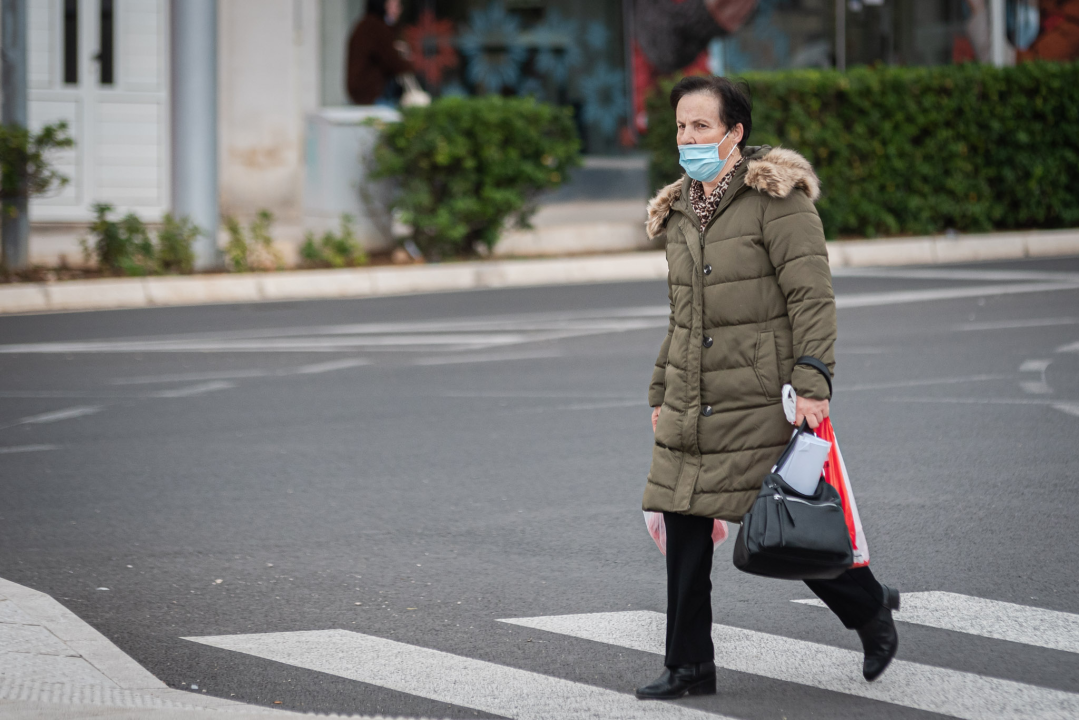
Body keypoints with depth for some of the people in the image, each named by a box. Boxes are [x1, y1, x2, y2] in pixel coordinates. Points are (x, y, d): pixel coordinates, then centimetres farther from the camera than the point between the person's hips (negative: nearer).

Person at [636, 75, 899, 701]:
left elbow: (812, 296, -13)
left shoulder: (777, 199, -8)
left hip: (761, 402, -7)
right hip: (691, 408, 7)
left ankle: (870, 607, 22)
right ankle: (690, 666, 10)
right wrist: (662, 392, 22)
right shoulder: (680, 211, 15)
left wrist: (813, 384, -20)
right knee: (684, 527, 2)